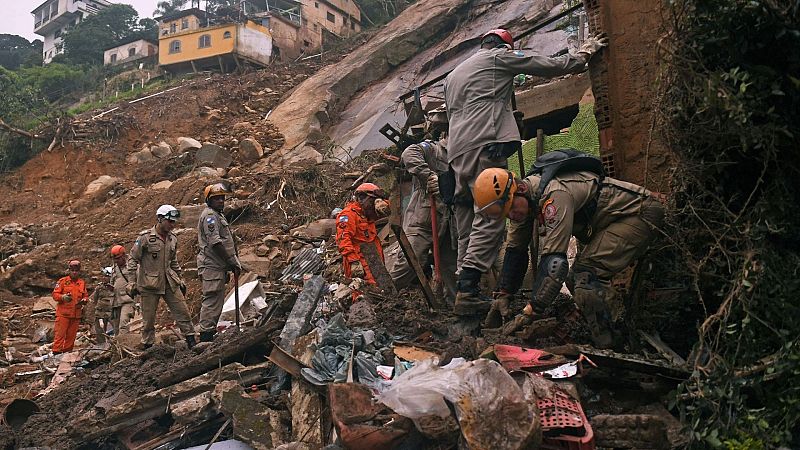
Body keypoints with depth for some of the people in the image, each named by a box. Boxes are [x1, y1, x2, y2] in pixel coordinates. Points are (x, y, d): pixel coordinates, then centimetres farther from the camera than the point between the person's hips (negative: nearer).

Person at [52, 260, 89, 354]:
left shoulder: (82, 283, 14)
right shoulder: (63, 281, 1)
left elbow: (85, 296, 18)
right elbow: (55, 294, -3)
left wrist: (84, 300, -4)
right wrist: (63, 297, -22)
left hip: (76, 314, 4)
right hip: (63, 313, -4)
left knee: (71, 335, 8)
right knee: (60, 334, -7)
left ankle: (67, 351, 16)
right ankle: (56, 351, -6)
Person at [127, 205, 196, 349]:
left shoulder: (173, 239, 8)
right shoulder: (145, 237, -10)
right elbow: (132, 259, -6)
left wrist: (180, 280, 21)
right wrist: (132, 282, -8)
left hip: (169, 283, 5)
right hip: (149, 284, -5)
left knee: (182, 311, 1)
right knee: (149, 319, 3)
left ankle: (192, 343, 8)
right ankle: (147, 346, 15)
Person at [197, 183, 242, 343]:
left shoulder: (218, 216, 22)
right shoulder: (209, 215, -11)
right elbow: (215, 242, -20)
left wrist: (233, 263, 16)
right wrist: (233, 262, -16)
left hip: (218, 266, 10)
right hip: (212, 266, -10)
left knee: (215, 302, 13)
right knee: (212, 301, -10)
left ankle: (208, 335, 18)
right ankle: (206, 336, -9)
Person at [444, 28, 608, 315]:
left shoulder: (452, 76, 32)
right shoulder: (500, 56, 11)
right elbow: (554, 66, 10)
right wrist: (586, 51, 26)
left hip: (457, 152, 8)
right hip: (484, 146, -8)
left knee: (467, 225, 6)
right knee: (490, 219, -14)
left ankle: (464, 289, 0)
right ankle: (468, 291, -25)